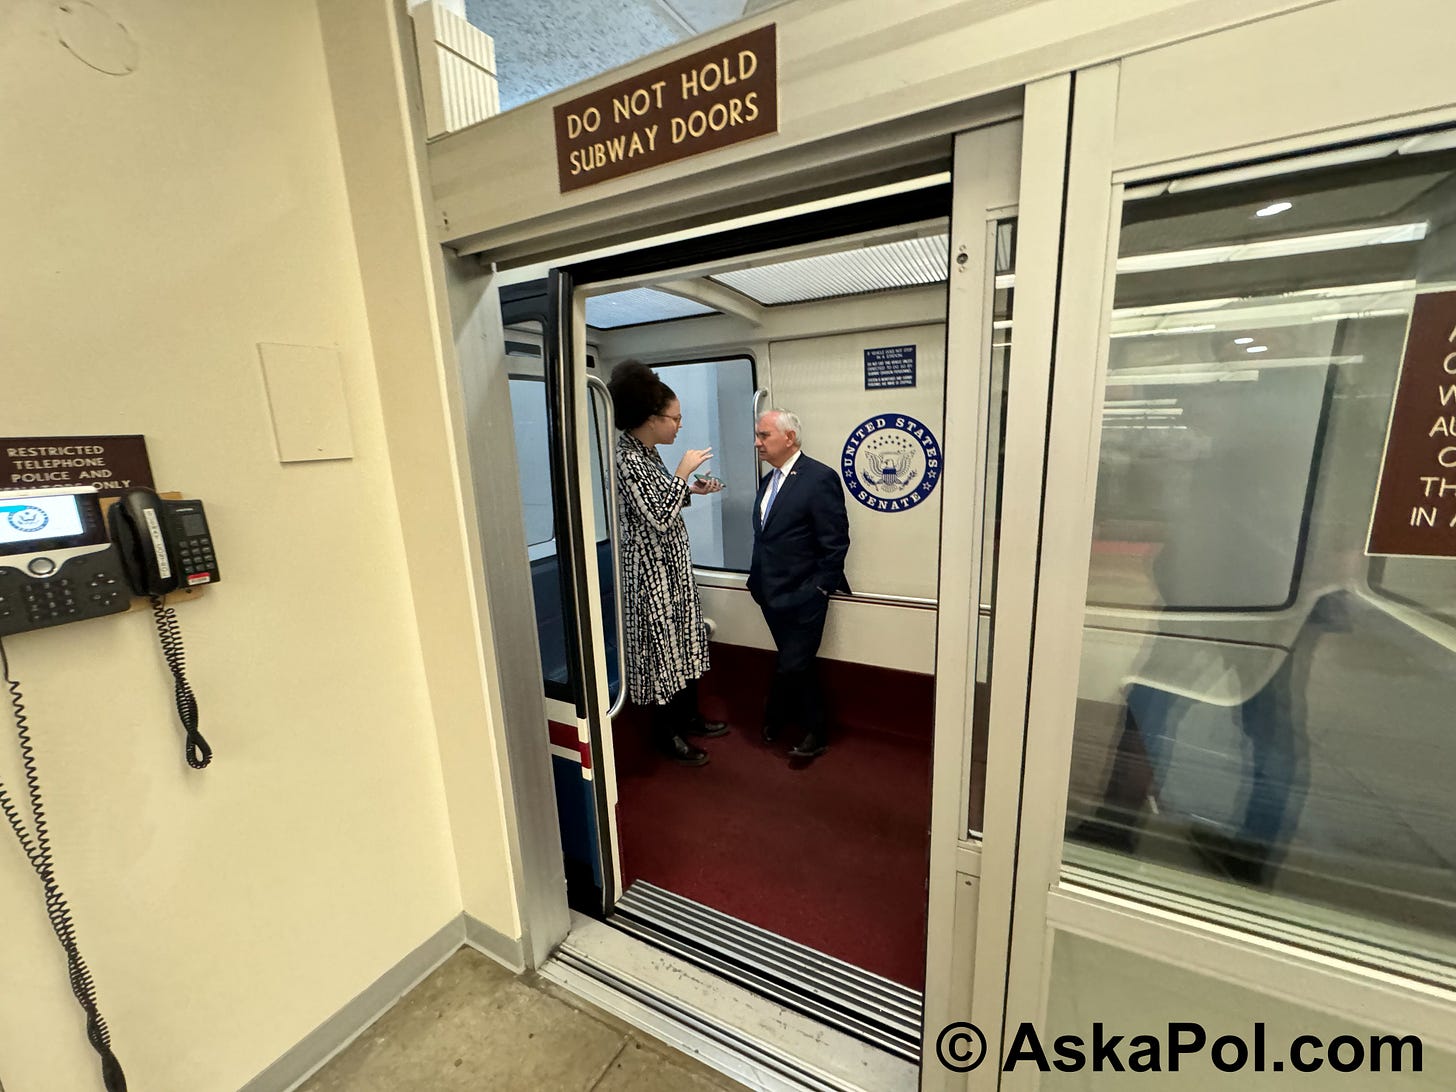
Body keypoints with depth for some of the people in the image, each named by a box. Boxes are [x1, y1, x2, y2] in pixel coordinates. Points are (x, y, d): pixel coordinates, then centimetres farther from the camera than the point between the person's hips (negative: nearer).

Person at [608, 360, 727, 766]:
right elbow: (658, 516, -26)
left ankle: (688, 716, 37)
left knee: (684, 639, 19)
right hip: (650, 569, -10)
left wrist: (692, 491, 4)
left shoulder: (647, 451, 8)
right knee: (662, 646, 4)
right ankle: (666, 735, 24)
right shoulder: (625, 457, -21)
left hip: (672, 564, 10)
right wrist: (683, 470, -18)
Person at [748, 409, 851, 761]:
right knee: (798, 665, 19)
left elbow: (836, 543, -14)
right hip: (772, 594, 7)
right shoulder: (768, 480, 12)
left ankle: (777, 717, 26)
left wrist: (816, 590, -13)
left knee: (792, 666, -1)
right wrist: (758, 580, 9)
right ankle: (814, 731, 36)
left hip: (802, 598, -7)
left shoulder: (820, 478, -13)